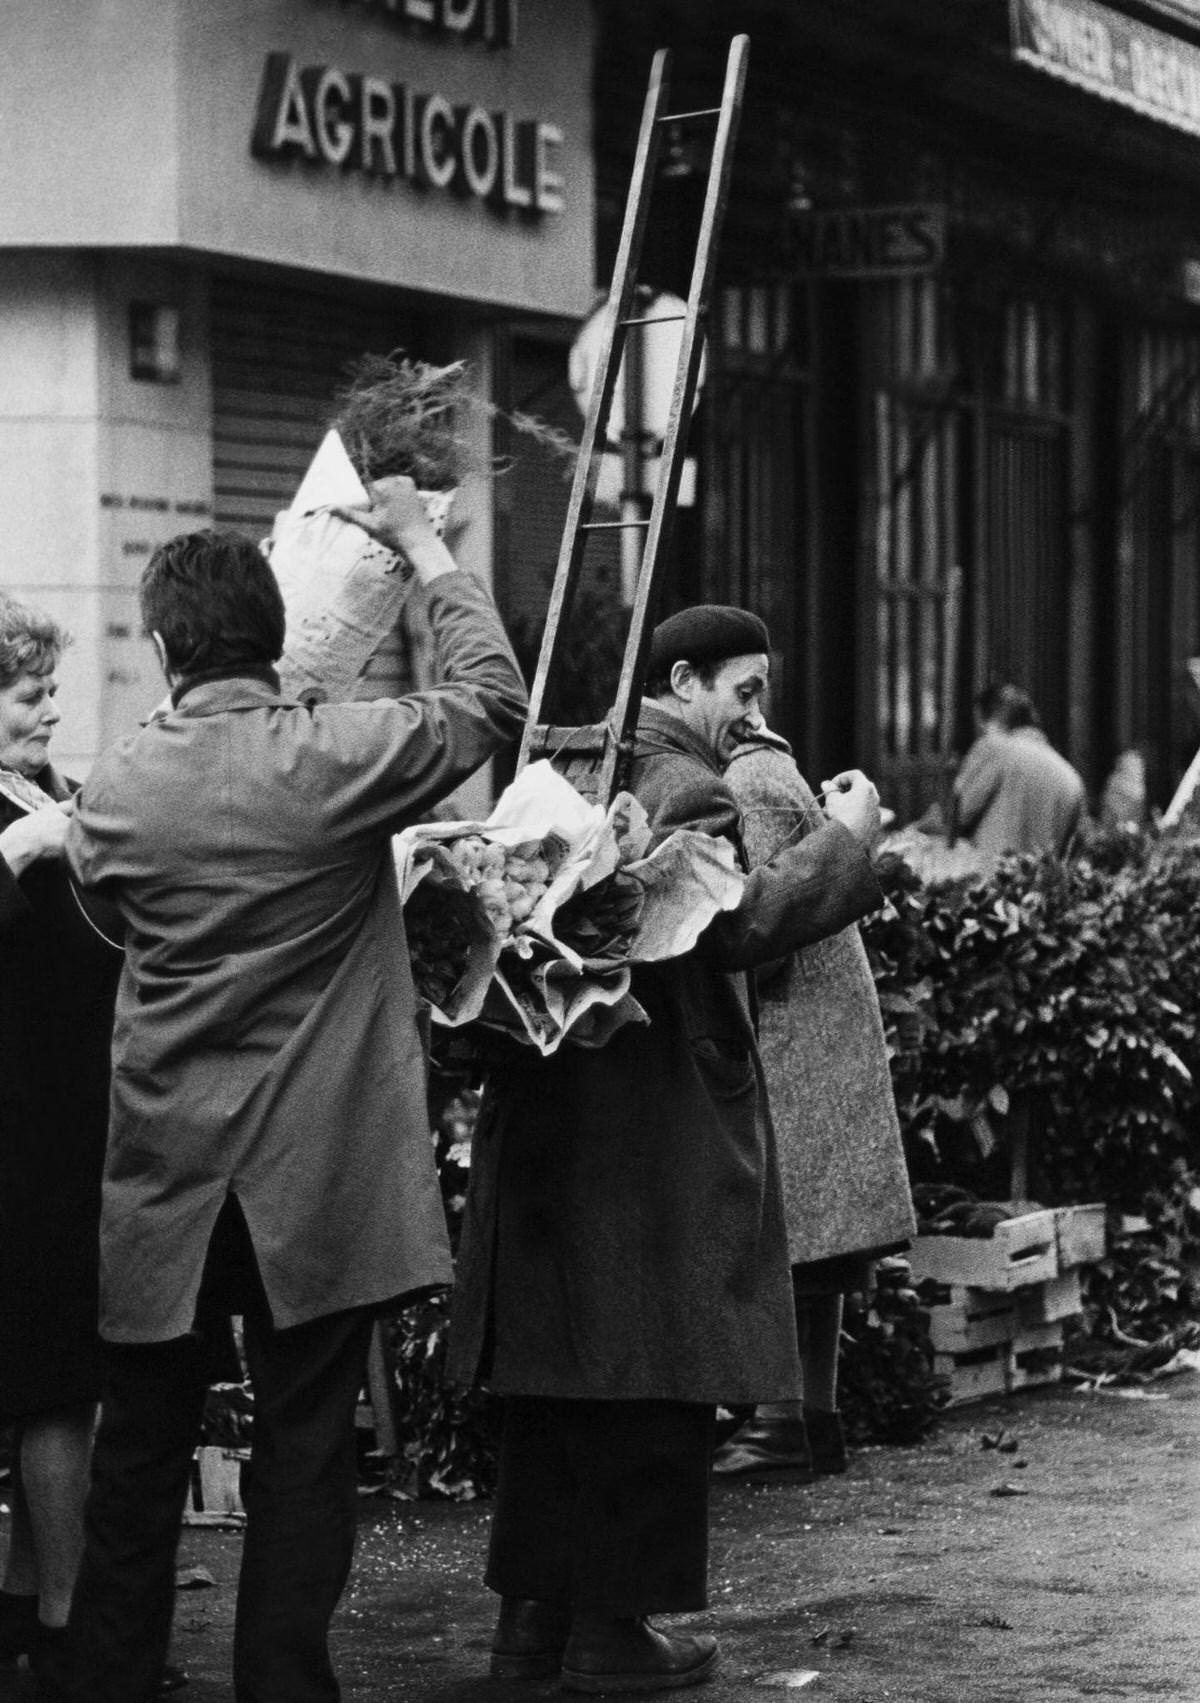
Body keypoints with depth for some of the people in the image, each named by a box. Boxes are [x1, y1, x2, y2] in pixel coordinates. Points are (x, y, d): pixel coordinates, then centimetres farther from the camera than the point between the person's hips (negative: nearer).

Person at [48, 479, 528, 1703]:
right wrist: (423, 545, 12)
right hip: (318, 1174, -2)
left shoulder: (116, 789, -6)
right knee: (305, 1443, 5)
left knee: (138, 1451, 12)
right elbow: (494, 695, 2)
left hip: (164, 1175, 2)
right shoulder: (338, 756, -12)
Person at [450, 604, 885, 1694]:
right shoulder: (685, 789, -13)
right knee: (653, 1395, 0)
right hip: (658, 1138, -9)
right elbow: (746, 920, -25)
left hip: (544, 1127, 9)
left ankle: (532, 1614, 18)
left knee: (556, 1382, 13)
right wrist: (847, 839, -14)